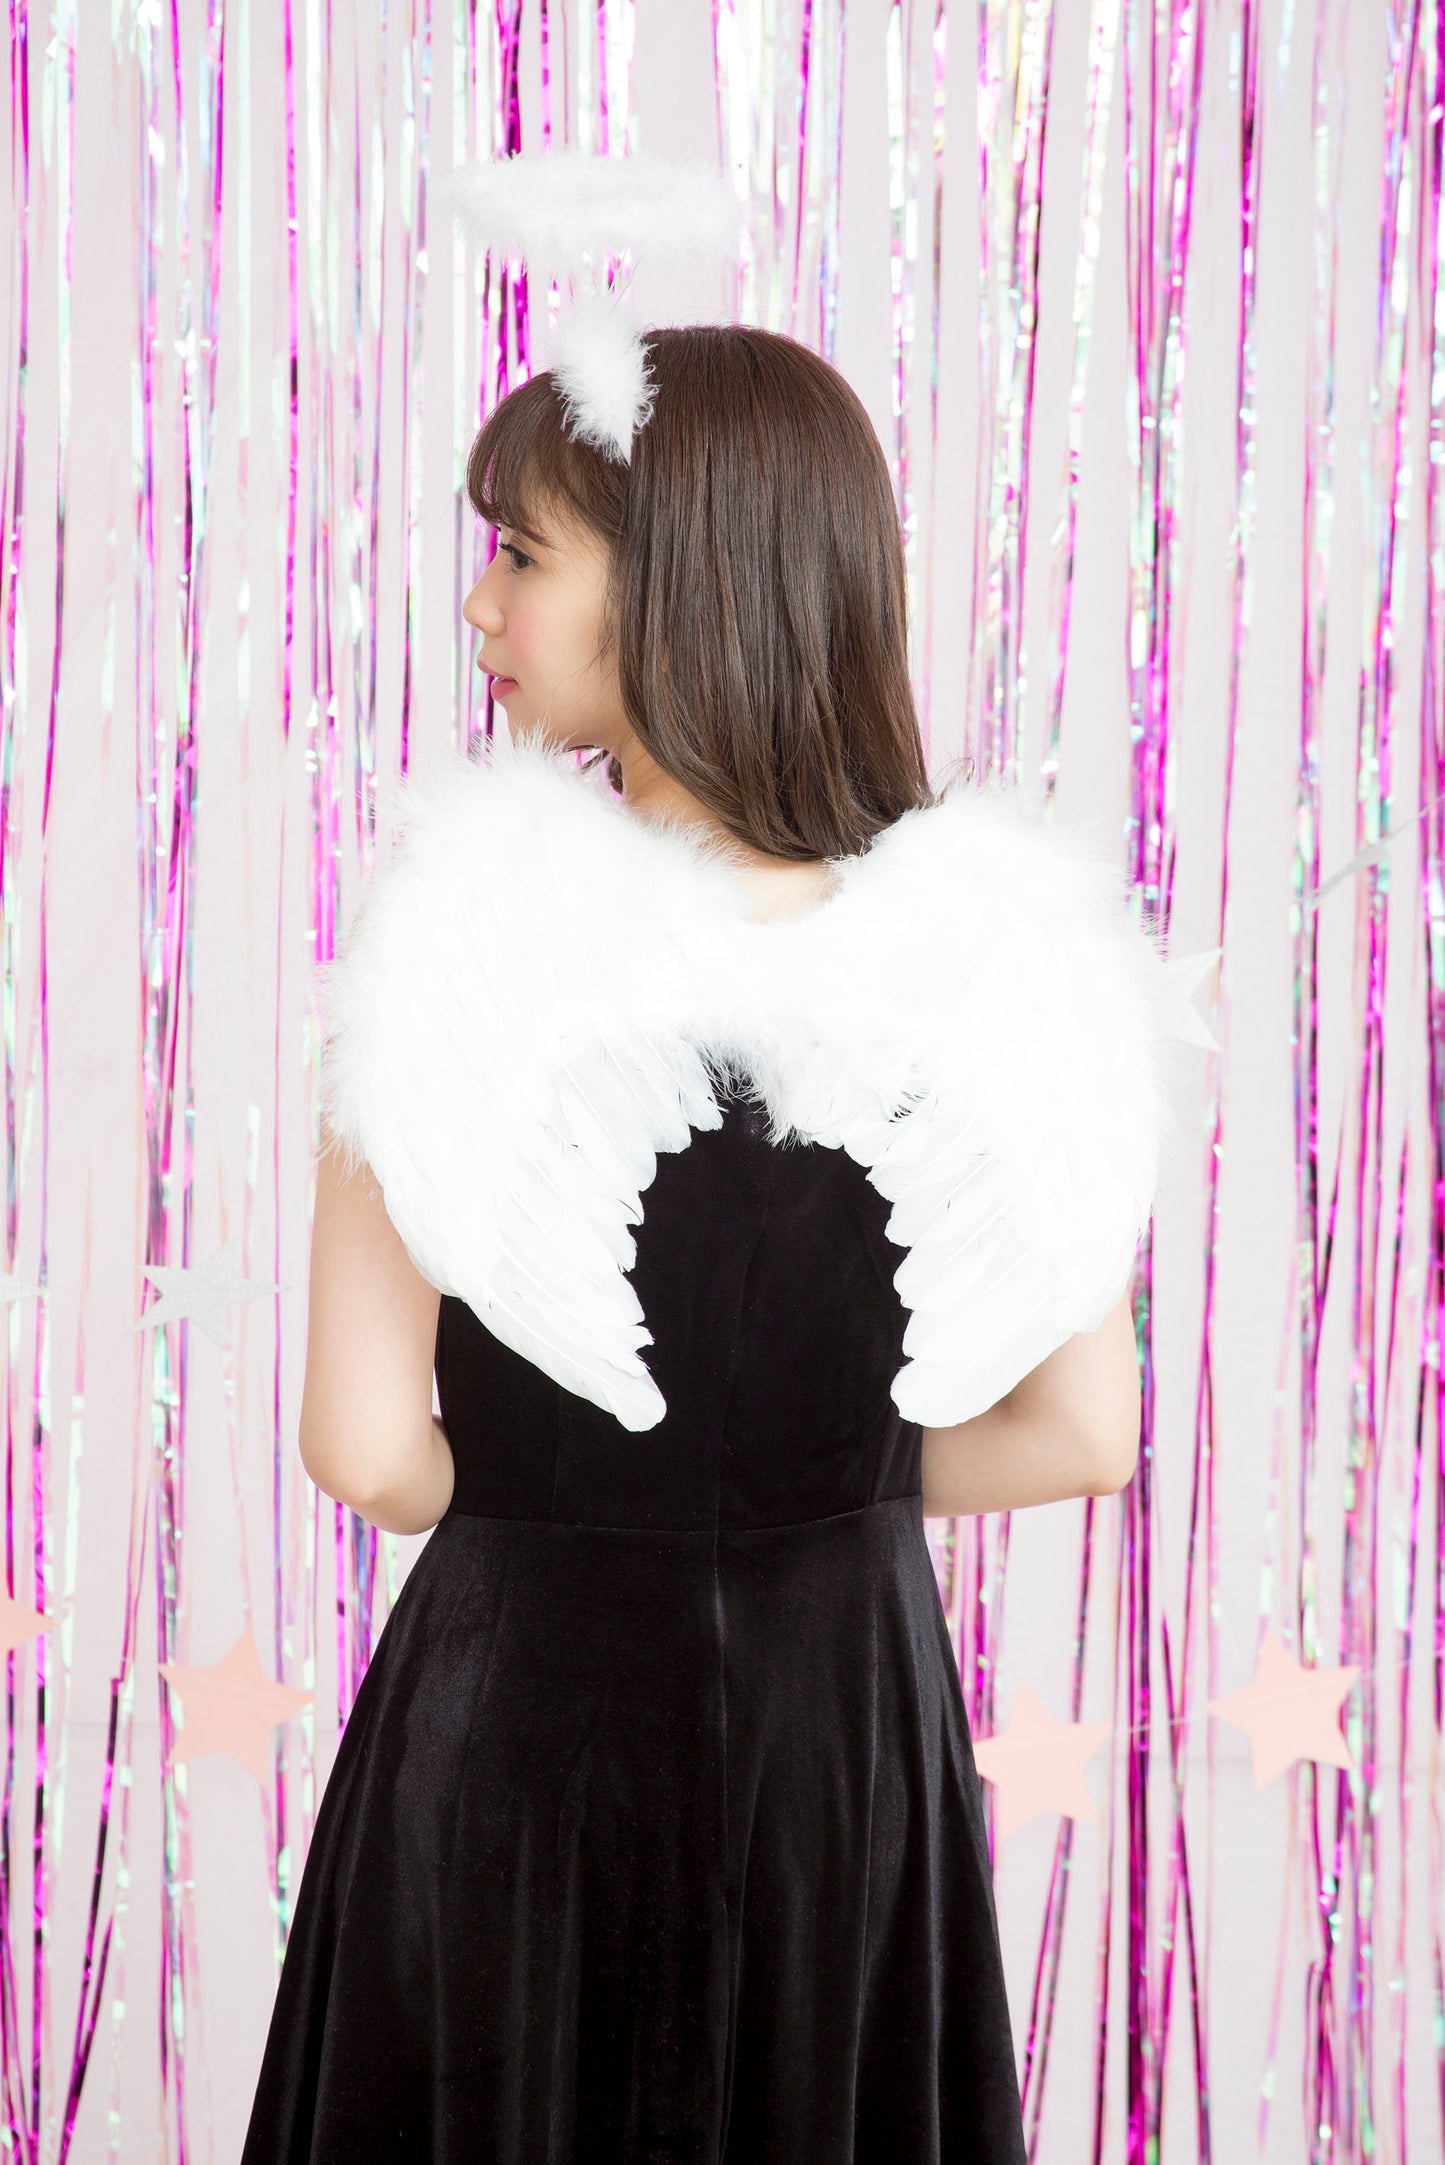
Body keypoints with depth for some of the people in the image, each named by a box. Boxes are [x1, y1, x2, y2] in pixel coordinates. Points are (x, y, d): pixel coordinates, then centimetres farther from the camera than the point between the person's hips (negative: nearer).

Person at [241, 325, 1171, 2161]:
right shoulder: (989, 948, -10)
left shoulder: (465, 942, -18)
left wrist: (543, 1495, 5)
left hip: (521, 1701, -2)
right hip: (849, 1713, 3)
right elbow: (1082, 1434, -3)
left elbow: (367, 1450, -15)